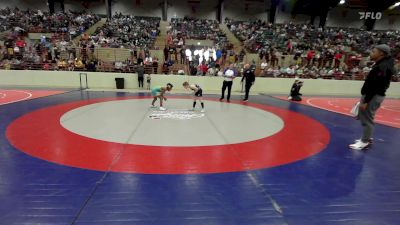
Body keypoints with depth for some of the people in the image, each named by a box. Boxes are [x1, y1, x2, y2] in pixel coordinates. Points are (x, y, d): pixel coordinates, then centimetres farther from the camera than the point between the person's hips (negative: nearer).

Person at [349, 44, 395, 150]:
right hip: (371, 95, 11)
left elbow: (375, 86, -24)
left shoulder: (382, 67, -20)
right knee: (364, 117, 19)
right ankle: (367, 138, 32)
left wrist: (365, 101, -24)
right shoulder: (381, 65, 13)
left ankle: (364, 142, 7)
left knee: (367, 119, -3)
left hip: (373, 97, -11)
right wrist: (364, 98, 19)